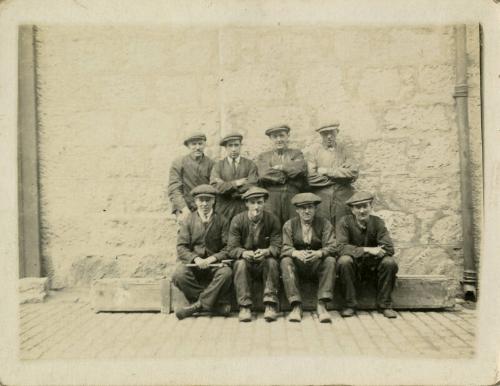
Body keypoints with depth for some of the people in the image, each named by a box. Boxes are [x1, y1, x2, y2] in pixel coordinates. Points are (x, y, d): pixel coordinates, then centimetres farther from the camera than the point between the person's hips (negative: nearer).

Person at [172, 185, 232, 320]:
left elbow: (227, 248, 1)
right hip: (192, 262, 1)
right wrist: (196, 259, -18)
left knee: (226, 273, -32)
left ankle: (199, 304, -18)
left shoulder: (221, 221, 6)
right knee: (179, 275, -30)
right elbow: (181, 247, 0)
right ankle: (220, 303, -21)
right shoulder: (188, 220, 7)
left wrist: (212, 258, -16)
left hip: (214, 263, 0)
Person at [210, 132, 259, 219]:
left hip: (244, 209, 0)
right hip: (224, 210, 0)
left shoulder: (250, 165, 4)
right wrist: (235, 183, -12)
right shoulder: (218, 166, 6)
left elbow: (252, 187, -8)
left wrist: (225, 185, -6)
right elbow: (214, 187, -7)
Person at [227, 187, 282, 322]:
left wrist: (266, 252, -35)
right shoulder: (237, 221, -8)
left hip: (265, 261, 0)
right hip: (245, 260, 0)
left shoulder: (272, 220, -7)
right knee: (240, 263, -31)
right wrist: (244, 253, -35)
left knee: (272, 262, -30)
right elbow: (232, 249, -12)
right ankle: (245, 307, -27)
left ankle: (271, 305, -26)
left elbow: (277, 246, -11)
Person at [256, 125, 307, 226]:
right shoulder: (263, 156, 15)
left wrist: (280, 167, -1)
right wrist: (290, 174, -3)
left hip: (293, 200, 1)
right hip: (271, 200, 0)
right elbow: (264, 175, -4)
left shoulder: (296, 153, 17)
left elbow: (301, 168, -4)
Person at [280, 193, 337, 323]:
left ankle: (322, 306, -30)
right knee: (285, 261, -29)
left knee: (330, 260, -30)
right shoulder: (289, 225, 1)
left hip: (317, 264, 0)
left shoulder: (324, 224, 0)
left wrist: (318, 253, -35)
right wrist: (296, 253, -34)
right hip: (297, 264, 0)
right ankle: (296, 306, -30)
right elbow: (285, 248, -10)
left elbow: (332, 247, -12)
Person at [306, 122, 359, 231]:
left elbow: (354, 173, -4)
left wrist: (328, 171, -7)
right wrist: (341, 176, -5)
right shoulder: (313, 153, 6)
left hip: (343, 202, 2)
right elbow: (311, 178, -7)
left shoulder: (344, 151, 11)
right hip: (321, 203, -1)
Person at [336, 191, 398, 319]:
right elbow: (342, 247, -22)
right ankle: (350, 305, -18)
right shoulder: (345, 221, -11)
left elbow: (389, 248, -15)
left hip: (373, 266, 2)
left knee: (390, 262, -25)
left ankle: (384, 304, -8)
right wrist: (366, 250, -30)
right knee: (344, 261, -32)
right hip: (354, 265, -2)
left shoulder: (378, 222, -6)